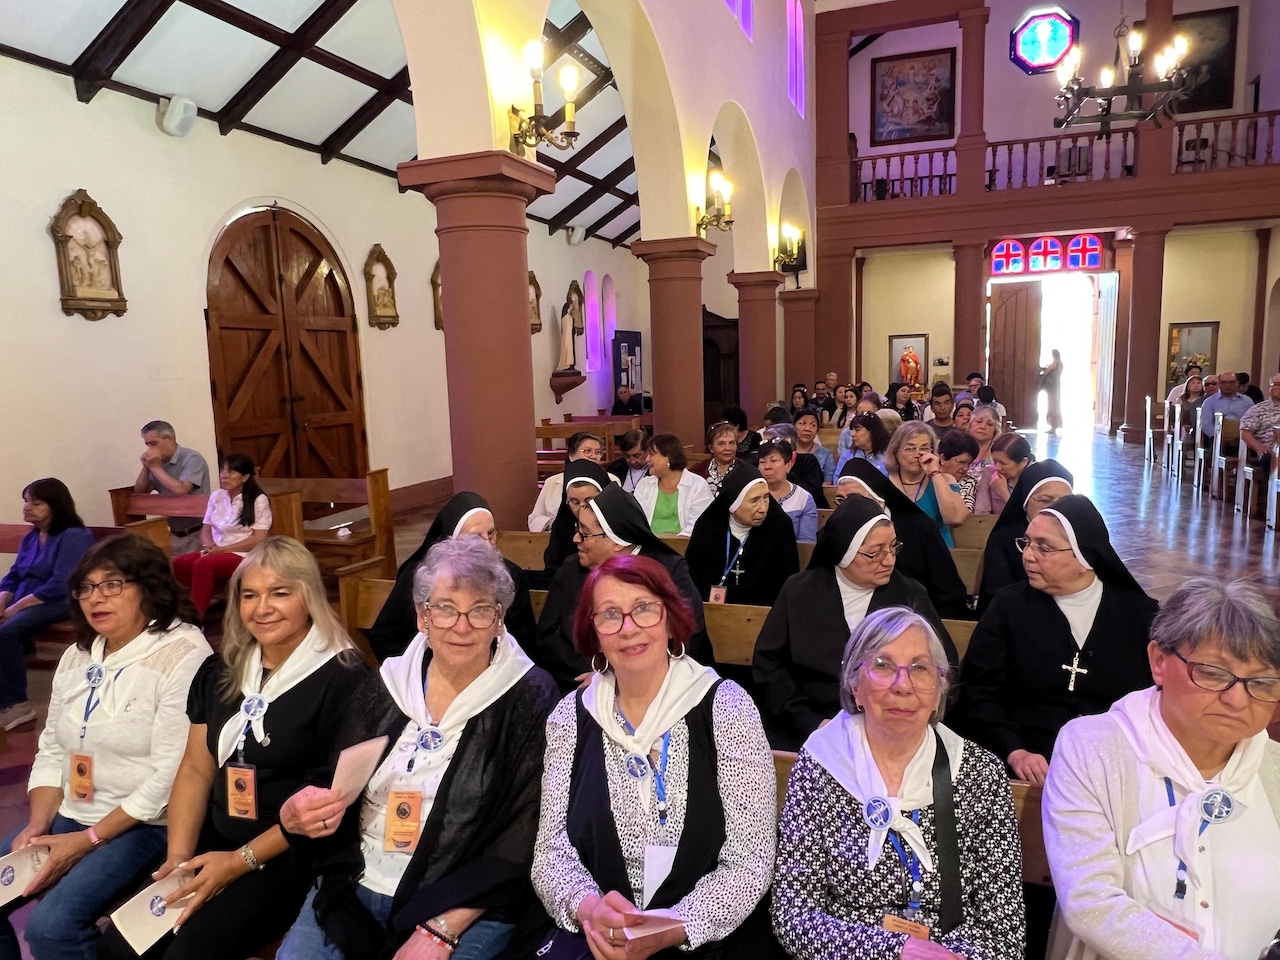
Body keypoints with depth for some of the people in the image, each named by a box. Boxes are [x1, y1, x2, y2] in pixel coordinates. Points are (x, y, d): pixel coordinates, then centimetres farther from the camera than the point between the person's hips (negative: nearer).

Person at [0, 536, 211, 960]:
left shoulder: (182, 655, -17)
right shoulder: (77, 656, 10)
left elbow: (171, 775, -20)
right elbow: (51, 751, 12)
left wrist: (89, 839, -17)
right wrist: (38, 824, -3)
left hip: (146, 824, -8)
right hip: (69, 816, 8)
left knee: (51, 925, -22)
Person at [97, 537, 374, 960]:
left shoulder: (344, 679, -13)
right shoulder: (219, 672, 8)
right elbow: (196, 769, 9)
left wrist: (243, 860, -14)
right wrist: (178, 856, -5)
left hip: (294, 856, -6)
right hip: (213, 842, 6)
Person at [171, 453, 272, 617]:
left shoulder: (258, 500, -5)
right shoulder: (216, 496, 13)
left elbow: (258, 540, -10)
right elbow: (206, 529, 14)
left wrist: (223, 549, -15)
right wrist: (210, 546, -10)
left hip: (244, 556, -5)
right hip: (216, 553, 5)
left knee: (202, 565, -33)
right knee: (178, 564, -25)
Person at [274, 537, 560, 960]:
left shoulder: (530, 700, -9)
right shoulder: (389, 683, 5)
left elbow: (520, 841, -12)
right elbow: (336, 784, 10)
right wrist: (300, 813, -11)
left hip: (465, 904, -4)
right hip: (357, 883, 4)